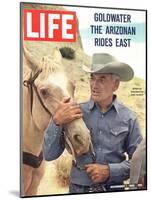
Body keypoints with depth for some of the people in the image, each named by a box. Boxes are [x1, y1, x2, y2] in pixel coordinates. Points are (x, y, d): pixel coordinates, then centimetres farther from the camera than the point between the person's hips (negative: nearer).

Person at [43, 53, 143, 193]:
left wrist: (110, 171, -18)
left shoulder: (129, 118, -5)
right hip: (79, 188, 1)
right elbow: (49, 155, -8)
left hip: (114, 188, 0)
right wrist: (57, 121, -21)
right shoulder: (77, 112, -5)